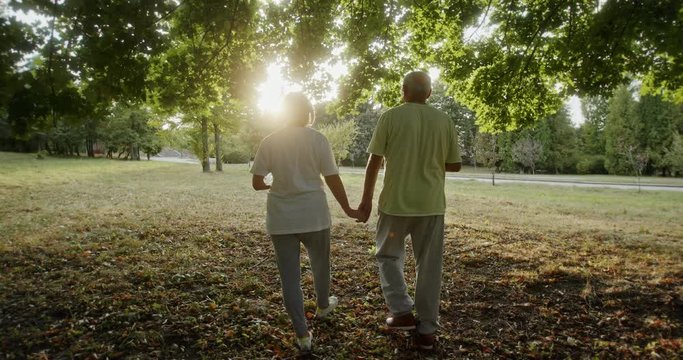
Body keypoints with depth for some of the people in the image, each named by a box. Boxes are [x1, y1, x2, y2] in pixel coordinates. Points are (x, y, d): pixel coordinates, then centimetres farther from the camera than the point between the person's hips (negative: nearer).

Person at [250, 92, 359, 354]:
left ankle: (302, 335, 13)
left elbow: (257, 183, -2)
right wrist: (347, 209, 6)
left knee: (289, 275, 8)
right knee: (320, 263, 24)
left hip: (281, 217, 1)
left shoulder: (269, 142, -1)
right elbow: (333, 180, -7)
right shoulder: (317, 139, -5)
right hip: (313, 214, 0)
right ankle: (322, 306, 48)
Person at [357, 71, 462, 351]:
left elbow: (374, 161, -6)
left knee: (389, 255, 19)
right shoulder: (444, 121, 3)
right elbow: (455, 165, 5)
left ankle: (402, 312, 13)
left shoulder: (390, 117, -5)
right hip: (431, 204, 2)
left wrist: (366, 199, 2)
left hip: (396, 202, -2)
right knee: (429, 266, 10)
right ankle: (427, 330, 17)